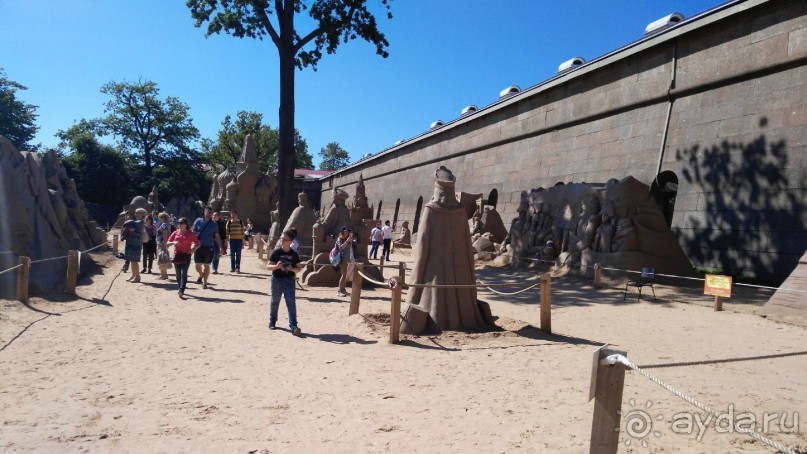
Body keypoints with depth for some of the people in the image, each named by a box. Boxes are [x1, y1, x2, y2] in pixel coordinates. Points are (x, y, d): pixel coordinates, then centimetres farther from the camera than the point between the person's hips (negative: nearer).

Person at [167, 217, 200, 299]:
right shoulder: (175, 233, 9)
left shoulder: (190, 234, 1)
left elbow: (198, 243, 3)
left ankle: (181, 291, -23)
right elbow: (168, 243, 8)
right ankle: (181, 290, 24)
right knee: (178, 274, 10)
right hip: (177, 255, 4)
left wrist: (194, 248, -17)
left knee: (183, 274, -14)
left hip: (186, 256, -4)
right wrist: (173, 242, -13)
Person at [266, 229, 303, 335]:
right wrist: (276, 266, -25)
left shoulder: (294, 254, -1)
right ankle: (272, 322, 33)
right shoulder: (276, 252, -4)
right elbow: (268, 266, -5)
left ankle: (293, 326, -11)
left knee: (291, 303, -9)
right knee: (275, 302, 13)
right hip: (277, 279, 0)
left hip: (289, 280, 0)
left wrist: (292, 269, -17)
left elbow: (299, 268, 4)